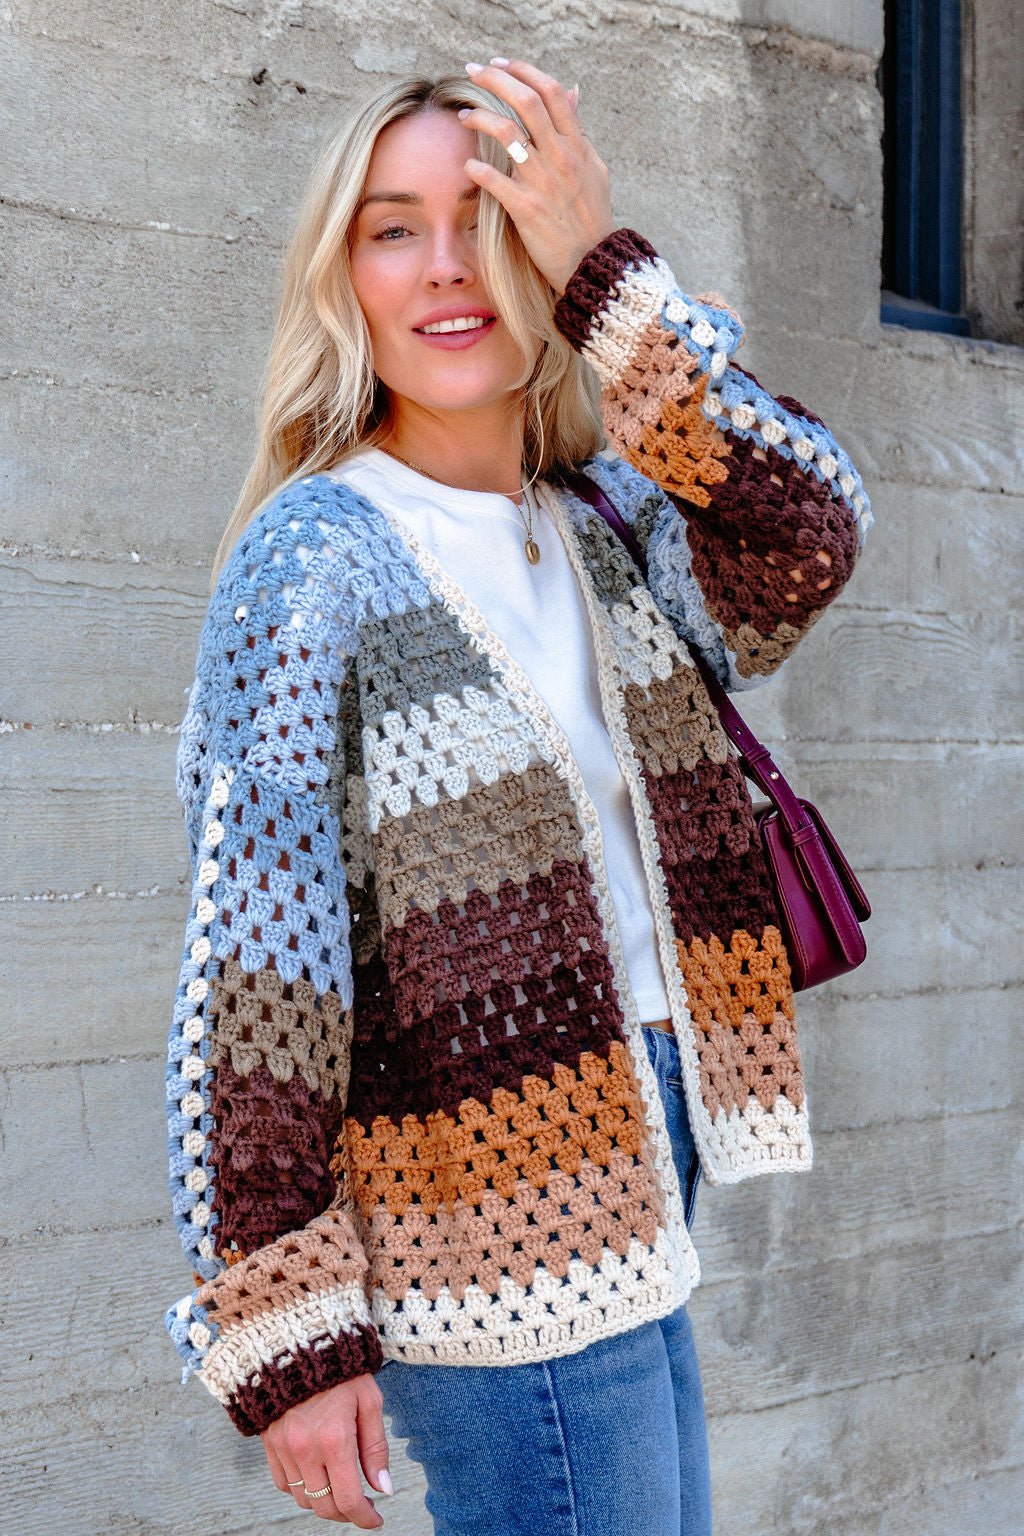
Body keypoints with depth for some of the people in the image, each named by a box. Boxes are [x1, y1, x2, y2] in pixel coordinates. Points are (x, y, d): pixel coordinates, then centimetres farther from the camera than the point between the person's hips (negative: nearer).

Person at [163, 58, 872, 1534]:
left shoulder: (607, 524, 8)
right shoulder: (317, 556, -12)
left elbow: (807, 537, -13)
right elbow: (250, 970, -16)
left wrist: (608, 268, -18)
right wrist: (289, 1336, -17)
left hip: (629, 1199, 7)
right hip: (501, 1246, -7)